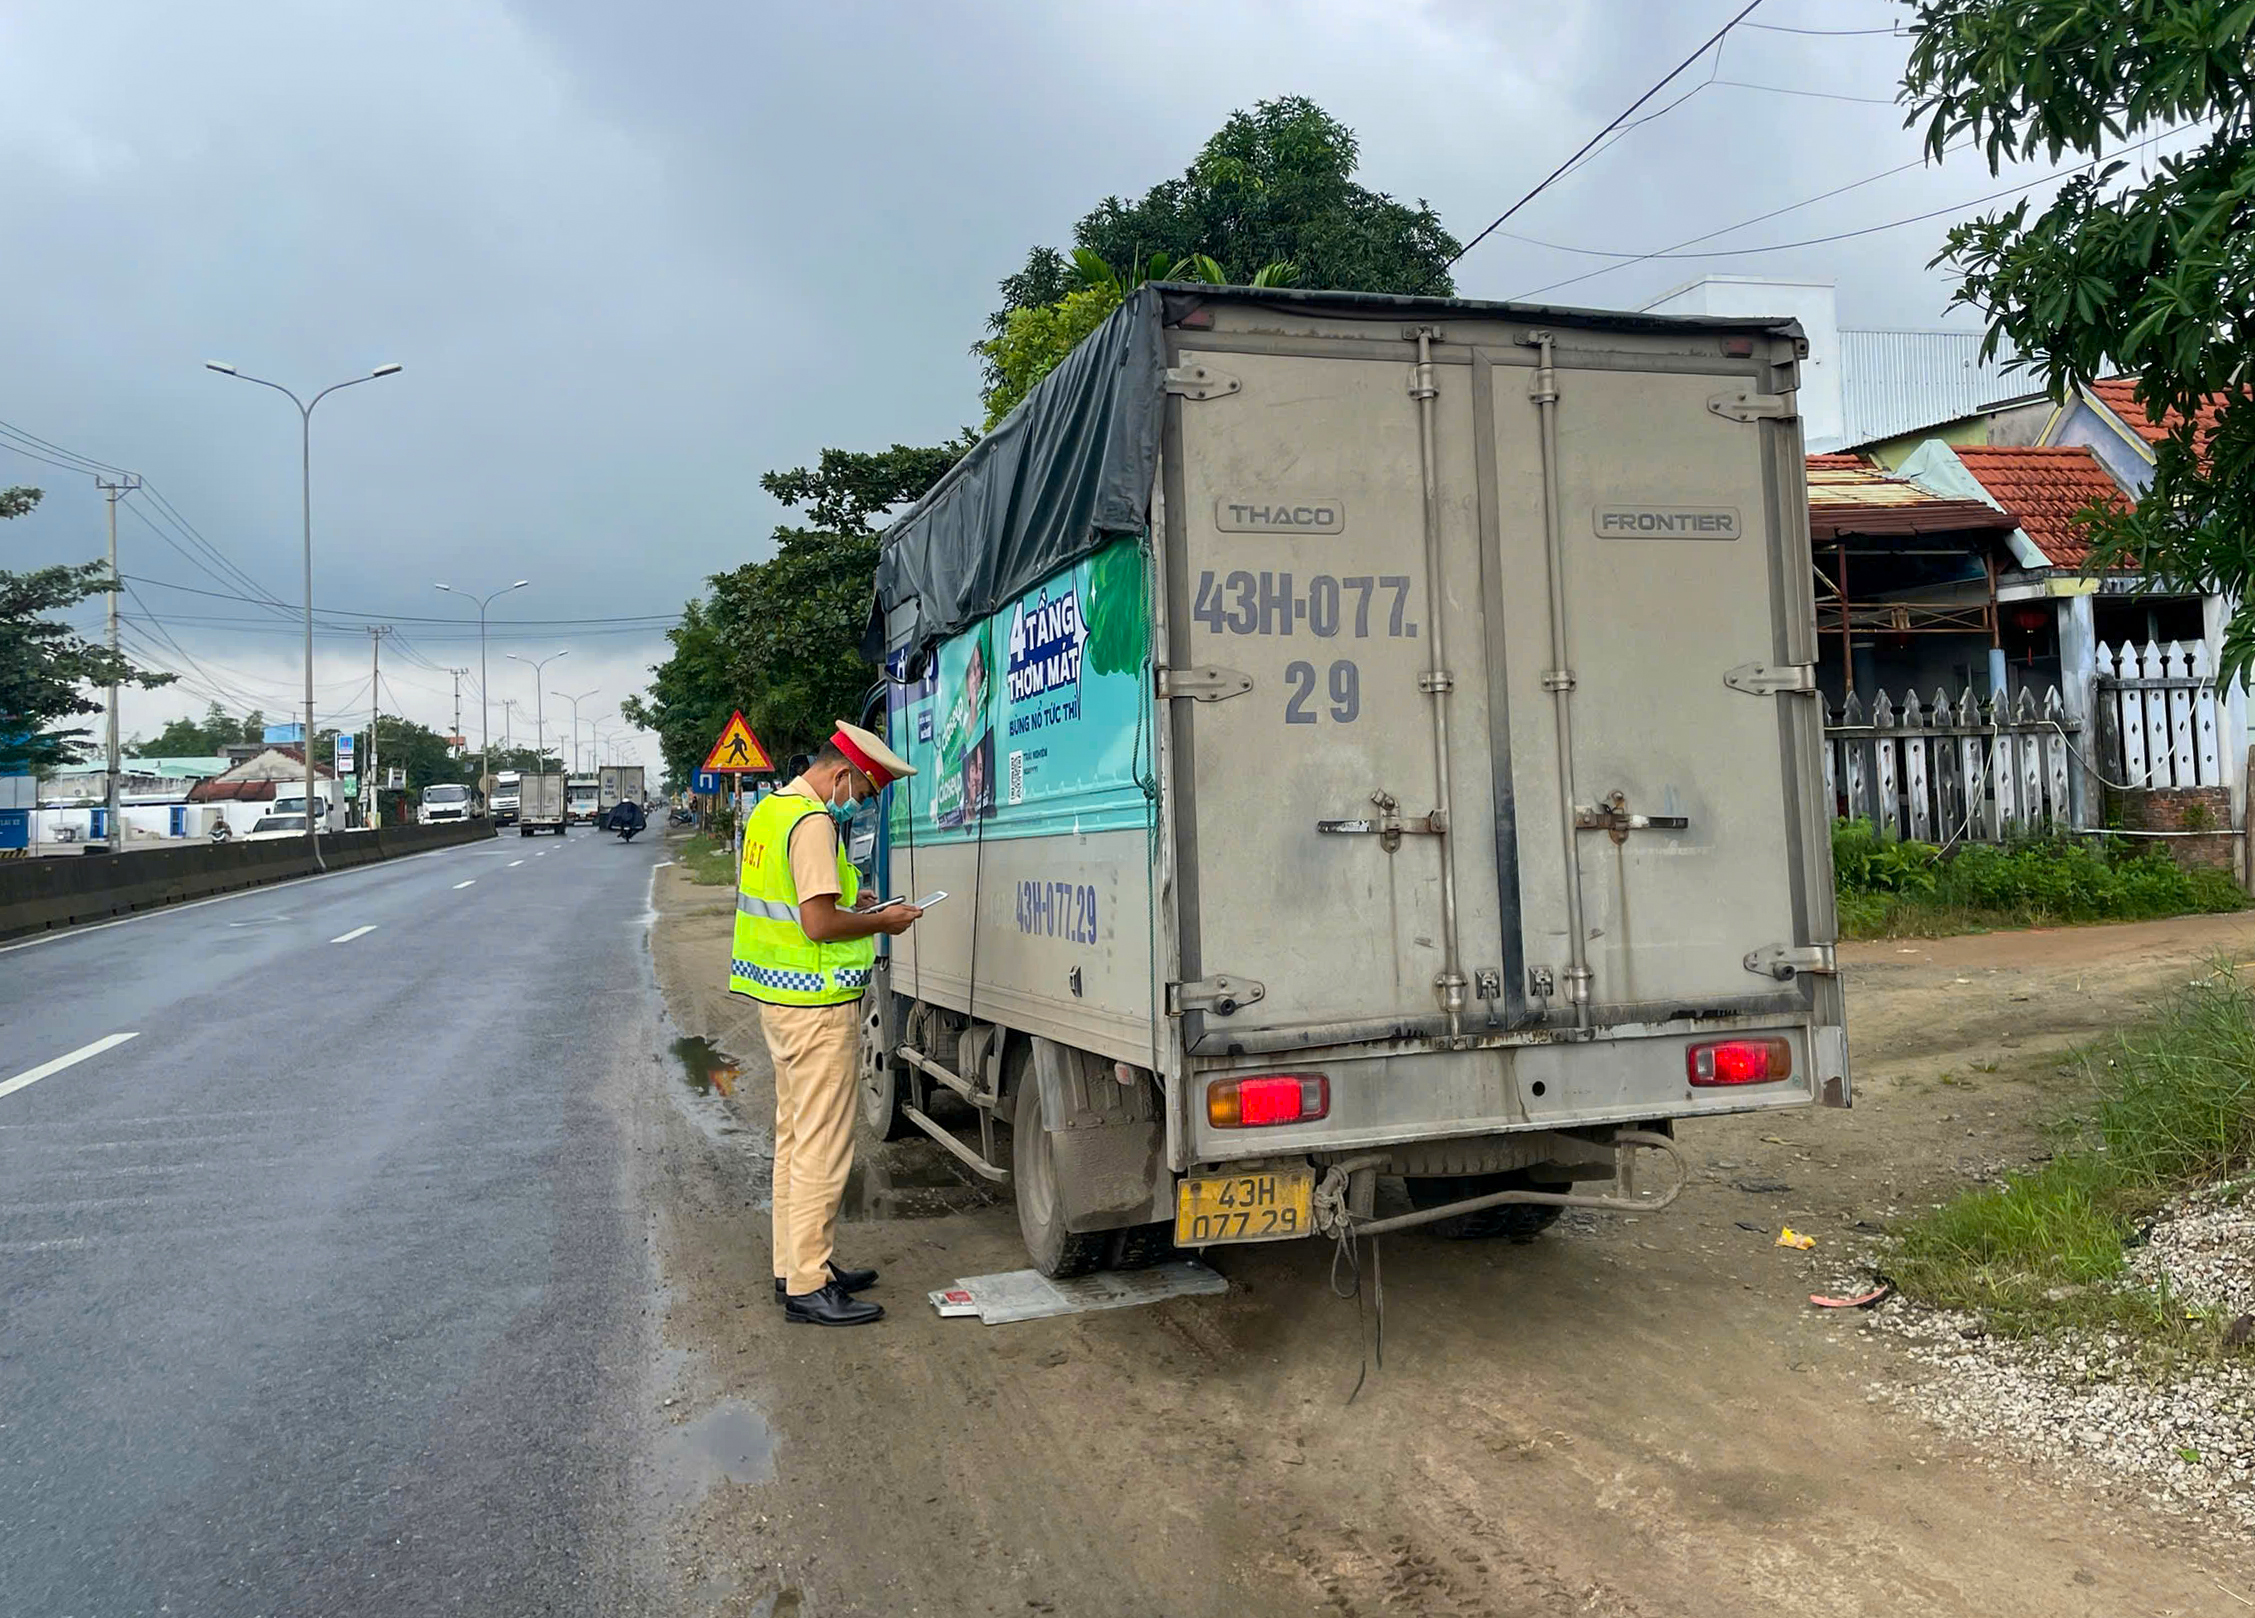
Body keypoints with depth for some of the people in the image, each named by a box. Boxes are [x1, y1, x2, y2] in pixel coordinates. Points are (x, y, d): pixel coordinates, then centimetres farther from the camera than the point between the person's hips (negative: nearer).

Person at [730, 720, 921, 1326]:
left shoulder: (771, 809, 14)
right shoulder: (813, 823, -18)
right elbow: (820, 924, -24)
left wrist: (855, 906, 13)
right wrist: (882, 922, -10)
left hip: (780, 1001, 11)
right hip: (816, 1007, -11)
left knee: (794, 1137, 17)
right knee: (822, 1149, -4)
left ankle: (796, 1265, 27)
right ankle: (807, 1287, 2)